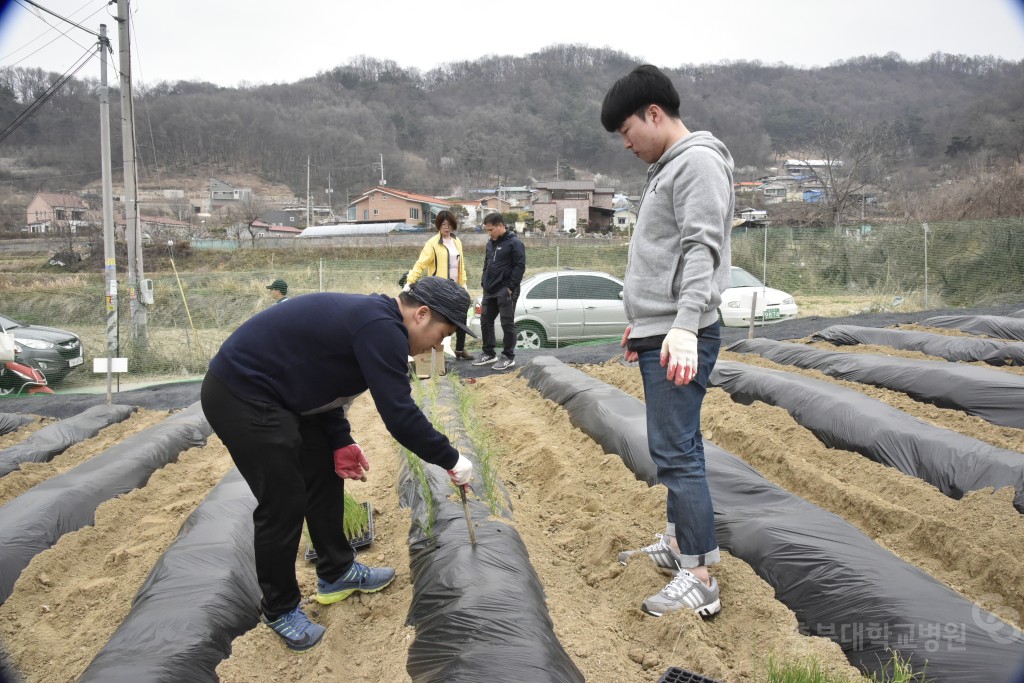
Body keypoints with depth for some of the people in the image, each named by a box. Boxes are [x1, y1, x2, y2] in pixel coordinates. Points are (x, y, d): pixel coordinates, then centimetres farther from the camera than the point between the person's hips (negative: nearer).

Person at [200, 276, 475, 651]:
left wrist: (340, 442, 3)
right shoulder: (382, 328, -23)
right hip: (239, 395, -11)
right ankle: (280, 610, 16)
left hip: (273, 390, 11)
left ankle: (337, 573, 31)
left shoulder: (371, 317, 8)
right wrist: (451, 460, -13)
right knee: (284, 502, -4)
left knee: (325, 475, 16)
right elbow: (400, 415, -25)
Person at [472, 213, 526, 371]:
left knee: (507, 324, -1)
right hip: (490, 291, 8)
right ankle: (489, 353, 23)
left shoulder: (514, 243, -10)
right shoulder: (491, 243, 14)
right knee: (485, 322, 10)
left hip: (505, 292, -8)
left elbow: (520, 266, -15)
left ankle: (508, 357, 8)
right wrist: (484, 282, 11)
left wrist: (510, 287, -18)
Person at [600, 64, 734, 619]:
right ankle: (679, 542, 28)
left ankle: (699, 578, -4)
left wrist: (684, 325, -31)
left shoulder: (699, 162, -10)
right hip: (658, 333, 10)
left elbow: (701, 250, -21)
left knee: (675, 450, -10)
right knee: (675, 446, 16)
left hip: (681, 337, -10)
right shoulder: (666, 169, 20)